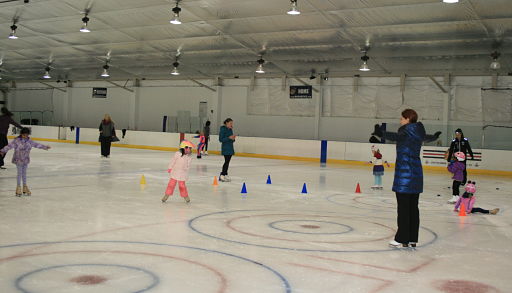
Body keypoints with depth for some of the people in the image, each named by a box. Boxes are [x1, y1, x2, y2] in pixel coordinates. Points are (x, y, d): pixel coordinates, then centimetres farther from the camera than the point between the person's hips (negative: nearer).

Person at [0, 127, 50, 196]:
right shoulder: (16, 140, -14)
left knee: (24, 173, 13)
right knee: (20, 173, 1)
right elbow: (10, 146, -22)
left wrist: (44, 147, 19)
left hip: (26, 160, 5)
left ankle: (25, 187, 23)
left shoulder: (29, 141, 2)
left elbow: (36, 144, 12)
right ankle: (18, 188, 13)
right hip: (18, 160, -5)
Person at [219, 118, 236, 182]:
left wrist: (233, 138, -3)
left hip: (230, 148, 8)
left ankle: (225, 175, 17)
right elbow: (221, 139, -15)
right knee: (226, 161, -11)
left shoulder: (230, 130, 13)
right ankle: (222, 175, -6)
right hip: (225, 148, -8)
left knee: (228, 161, 10)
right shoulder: (223, 129, -11)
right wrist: (229, 138, -22)